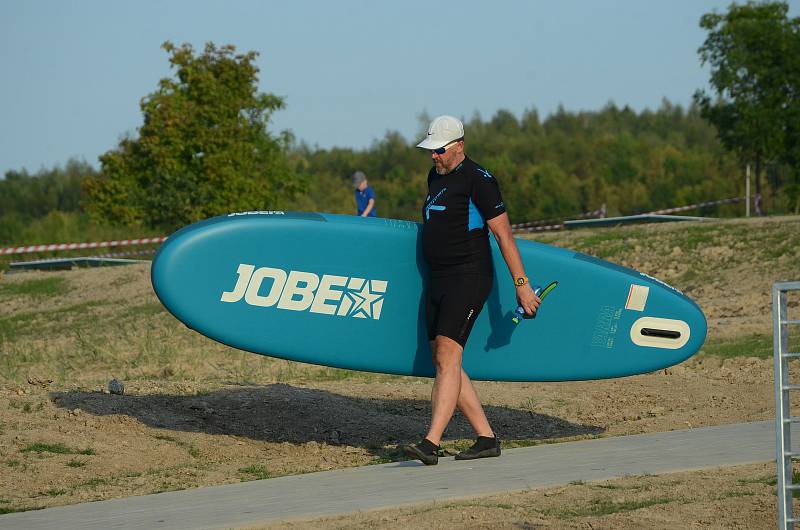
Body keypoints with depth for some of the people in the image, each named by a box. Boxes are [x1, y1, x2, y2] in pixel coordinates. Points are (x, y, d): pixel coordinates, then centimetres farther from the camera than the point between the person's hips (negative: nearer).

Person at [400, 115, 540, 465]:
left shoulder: (478, 180, -10)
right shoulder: (435, 177, 16)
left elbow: (504, 235, -10)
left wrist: (521, 285, -12)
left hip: (468, 279, -9)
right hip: (437, 280, 9)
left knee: (447, 356, -19)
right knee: (442, 362, 5)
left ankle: (430, 444, -28)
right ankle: (487, 439, 11)